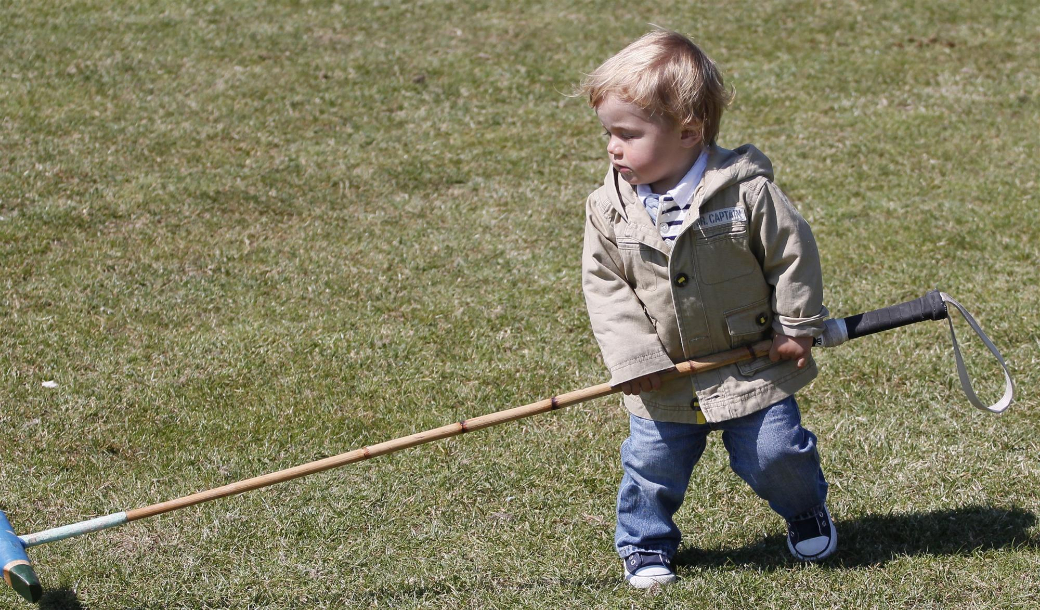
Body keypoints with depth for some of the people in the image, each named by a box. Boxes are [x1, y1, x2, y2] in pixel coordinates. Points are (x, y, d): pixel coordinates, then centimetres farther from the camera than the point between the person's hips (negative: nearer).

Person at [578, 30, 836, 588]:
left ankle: (807, 512, 37)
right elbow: (603, 284, -4)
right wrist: (633, 356, -12)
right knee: (651, 463, 3)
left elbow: (793, 253, -8)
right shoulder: (609, 207, -10)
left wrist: (796, 328, -3)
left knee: (775, 452, 5)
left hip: (753, 365, -2)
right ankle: (645, 545, 29)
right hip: (664, 375, 2)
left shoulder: (746, 191, -19)